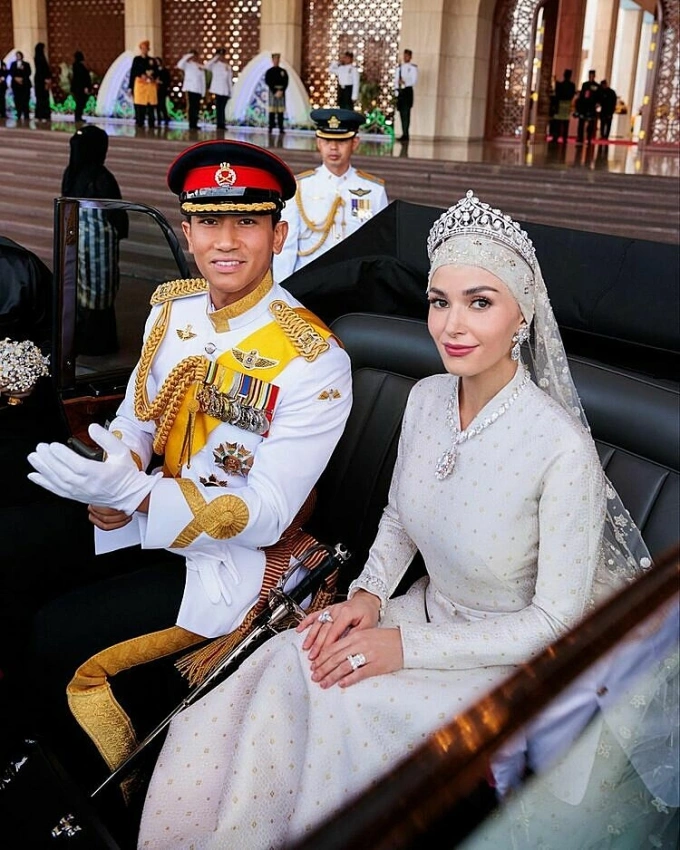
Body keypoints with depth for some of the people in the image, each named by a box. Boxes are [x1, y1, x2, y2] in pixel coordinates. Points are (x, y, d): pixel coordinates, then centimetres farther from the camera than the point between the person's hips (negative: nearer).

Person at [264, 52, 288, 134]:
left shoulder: (283, 71, 10)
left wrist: (281, 91, -11)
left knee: (281, 111, -1)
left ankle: (281, 128, -1)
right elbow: (268, 82, -4)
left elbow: (286, 83, 4)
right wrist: (275, 92, -13)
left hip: (282, 92, 2)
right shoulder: (269, 71, 4)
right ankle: (271, 128, -1)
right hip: (272, 91, -2)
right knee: (271, 111, -4)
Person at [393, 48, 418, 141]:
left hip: (408, 90, -5)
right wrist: (396, 90, 1)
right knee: (402, 113, 4)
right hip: (399, 91, 5)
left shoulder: (413, 67, 1)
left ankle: (405, 134, -13)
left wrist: (405, 83, -20)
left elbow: (414, 80, -6)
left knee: (406, 113, -10)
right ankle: (404, 134, 8)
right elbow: (396, 79, 15)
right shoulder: (399, 67, 16)